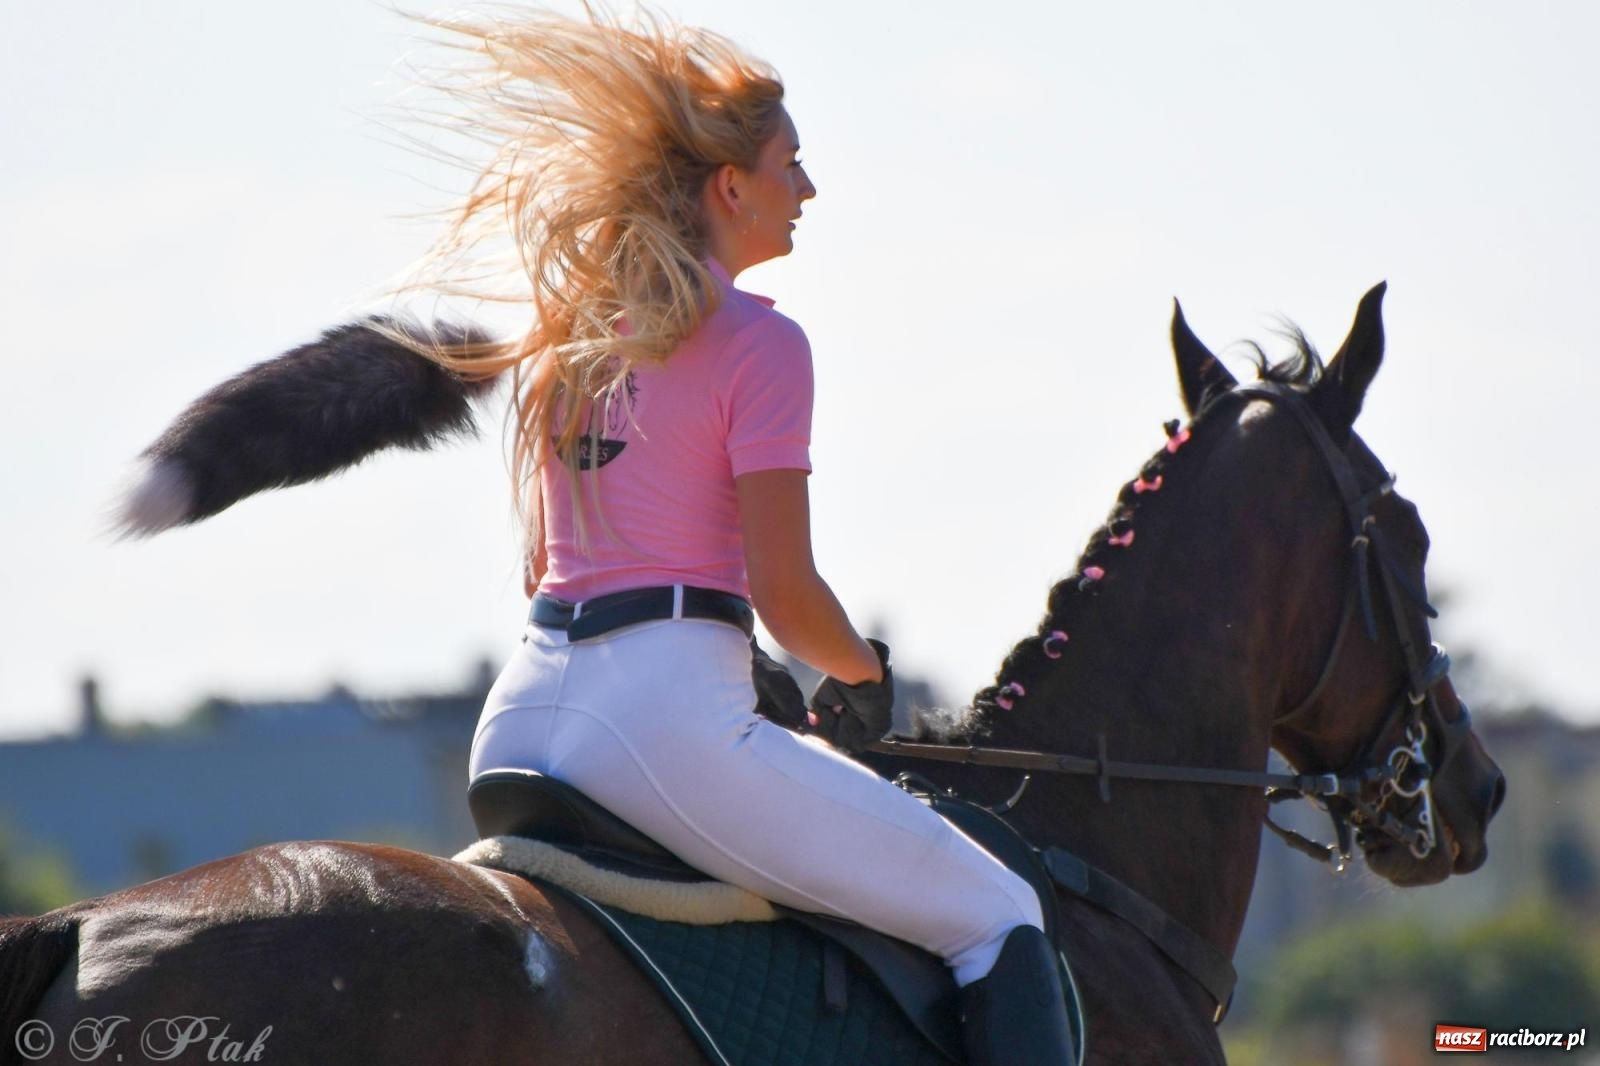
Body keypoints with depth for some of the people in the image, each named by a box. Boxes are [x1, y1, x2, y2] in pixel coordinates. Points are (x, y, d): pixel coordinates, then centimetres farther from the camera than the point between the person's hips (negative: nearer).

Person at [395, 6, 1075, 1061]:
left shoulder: (569, 340, 17)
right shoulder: (759, 342, -6)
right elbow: (782, 587, -10)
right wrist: (863, 675, 9)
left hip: (521, 712, 8)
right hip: (669, 715, -8)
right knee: (998, 917, -2)